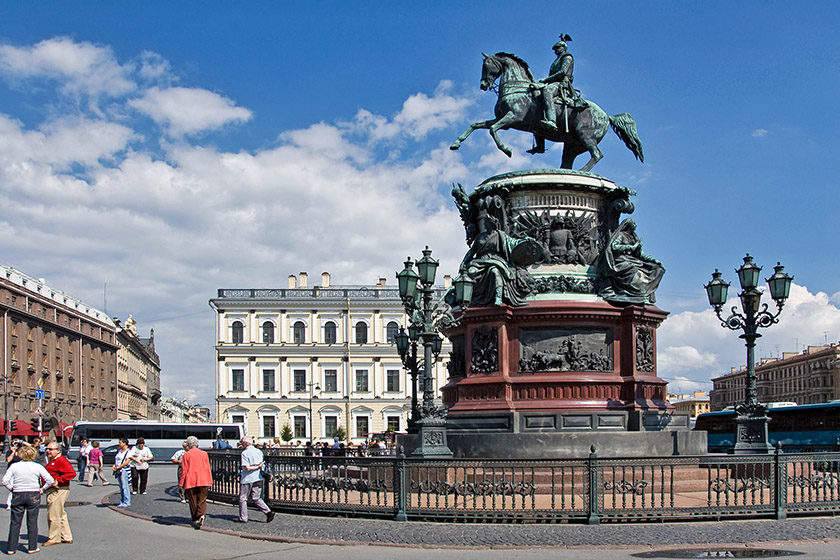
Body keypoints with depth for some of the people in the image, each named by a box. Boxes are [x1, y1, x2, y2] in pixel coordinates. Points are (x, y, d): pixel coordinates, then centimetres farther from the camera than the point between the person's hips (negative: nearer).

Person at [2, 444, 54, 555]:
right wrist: (42, 489, 2)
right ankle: (32, 547, 10)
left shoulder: (14, 466, -4)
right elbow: (50, 480, -9)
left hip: (18, 496, 1)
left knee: (15, 522, 8)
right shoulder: (37, 467, -6)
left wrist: (11, 488, 5)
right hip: (34, 496, -1)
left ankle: (11, 548, 10)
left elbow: (5, 481, -9)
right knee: (32, 522, 7)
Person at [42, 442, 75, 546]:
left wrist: (58, 480, -26)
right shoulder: (52, 461, 18)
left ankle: (54, 539, 3)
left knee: (53, 516, -5)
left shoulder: (61, 461, -15)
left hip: (58, 491, -11)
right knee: (61, 515, 15)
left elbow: (72, 473, -25)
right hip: (52, 491, 11)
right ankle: (67, 537, 22)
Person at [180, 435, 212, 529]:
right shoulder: (204, 454, 5)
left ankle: (195, 520, 12)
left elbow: (184, 471, -1)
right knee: (202, 500, 5)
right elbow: (208, 469, 7)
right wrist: (210, 482, 12)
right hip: (203, 481, 1)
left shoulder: (186, 455, -2)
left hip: (190, 482, -1)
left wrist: (182, 484, 4)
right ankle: (202, 514, -20)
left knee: (193, 503, 8)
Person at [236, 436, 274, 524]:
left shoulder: (245, 453, -12)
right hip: (258, 478, 6)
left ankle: (243, 518, 12)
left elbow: (247, 468, -19)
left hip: (247, 479, -6)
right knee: (256, 498, 12)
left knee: (242, 498, 8)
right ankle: (268, 512, -3)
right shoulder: (259, 451, 9)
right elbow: (261, 466, 13)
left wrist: (257, 467, -10)